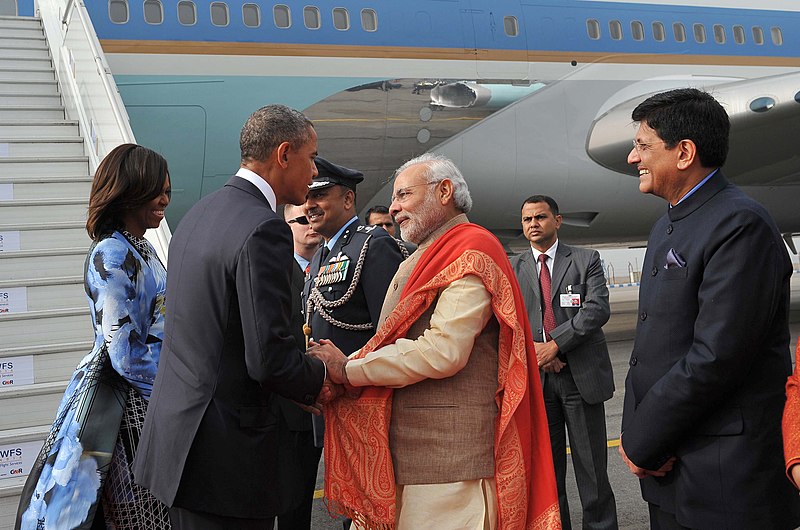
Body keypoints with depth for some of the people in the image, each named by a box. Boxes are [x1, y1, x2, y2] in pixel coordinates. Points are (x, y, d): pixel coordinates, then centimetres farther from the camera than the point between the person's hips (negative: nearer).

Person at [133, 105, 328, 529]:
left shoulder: (197, 214, 11)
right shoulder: (264, 230, -18)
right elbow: (269, 359, -22)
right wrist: (321, 375, -2)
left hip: (174, 430, 9)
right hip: (227, 452, -9)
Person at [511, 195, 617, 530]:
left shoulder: (586, 260, 4)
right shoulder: (512, 269, 11)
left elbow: (598, 308, -9)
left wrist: (555, 344, -16)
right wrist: (531, 347, -12)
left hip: (581, 375, -2)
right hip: (535, 376, 2)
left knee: (592, 467, 2)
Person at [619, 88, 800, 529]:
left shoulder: (740, 224, -16)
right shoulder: (666, 227, 15)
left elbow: (715, 359, -22)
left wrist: (641, 443, -14)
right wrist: (637, 434, 0)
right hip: (668, 468, 8)